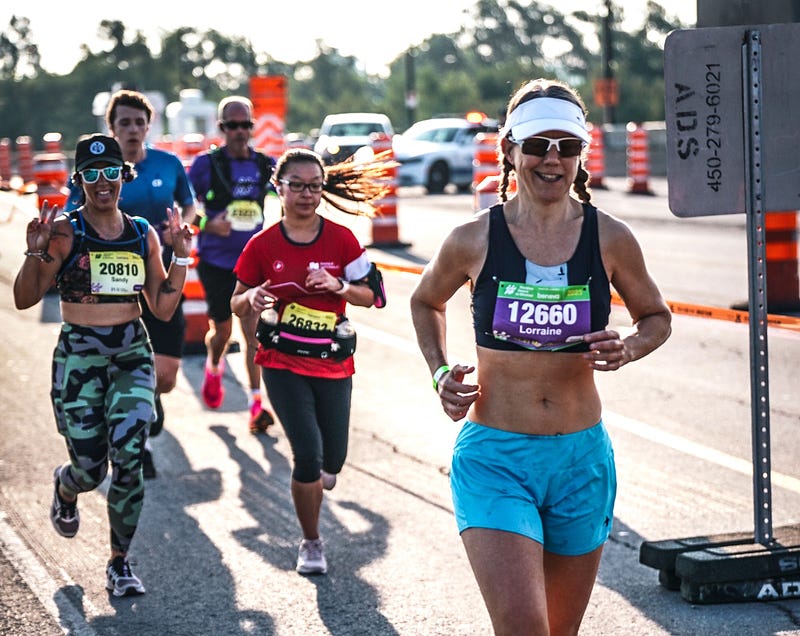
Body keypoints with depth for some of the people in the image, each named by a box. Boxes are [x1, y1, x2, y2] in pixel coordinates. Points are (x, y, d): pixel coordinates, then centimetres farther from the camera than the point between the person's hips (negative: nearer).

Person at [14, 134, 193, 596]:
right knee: (90, 469, 2)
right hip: (79, 357, -2)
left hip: (133, 355, 2)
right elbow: (25, 299, -7)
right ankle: (66, 488, 42)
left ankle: (120, 563, 5)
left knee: (128, 461, -12)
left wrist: (181, 256, 2)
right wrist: (36, 251, -20)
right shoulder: (65, 232, -5)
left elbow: (163, 309, 10)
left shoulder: (143, 234, 7)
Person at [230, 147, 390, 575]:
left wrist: (338, 286, -16)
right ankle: (311, 543, 8)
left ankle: (315, 475, 46)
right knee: (308, 452, -12)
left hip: (333, 363, 2)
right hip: (283, 363, -2)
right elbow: (237, 303, 5)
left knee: (332, 460, 6)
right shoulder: (263, 245, -4)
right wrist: (253, 298, -18)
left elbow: (371, 295, 3)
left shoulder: (341, 239, -2)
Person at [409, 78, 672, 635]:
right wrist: (441, 373, 1)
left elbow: (656, 317, 14)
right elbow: (426, 302, 16)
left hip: (582, 459, 3)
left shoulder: (610, 238, -2)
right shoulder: (474, 241, -4)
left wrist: (628, 349, -7)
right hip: (494, 458, -2)